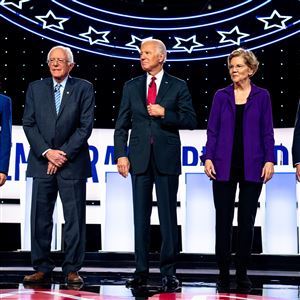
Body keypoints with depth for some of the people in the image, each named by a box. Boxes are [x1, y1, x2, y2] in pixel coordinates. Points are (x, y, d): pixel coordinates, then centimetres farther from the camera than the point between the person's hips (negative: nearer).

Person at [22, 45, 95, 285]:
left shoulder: (84, 88, 4)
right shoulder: (35, 88, 11)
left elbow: (86, 126, -3)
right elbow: (28, 124, 5)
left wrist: (65, 155, -10)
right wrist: (46, 152, -8)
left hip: (72, 163, -2)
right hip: (42, 161, 2)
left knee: (74, 218, 0)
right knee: (40, 218, 3)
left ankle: (72, 270, 8)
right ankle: (42, 269, 11)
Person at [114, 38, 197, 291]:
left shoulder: (178, 86, 4)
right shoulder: (131, 87, 10)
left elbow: (191, 121, 0)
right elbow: (122, 125, 8)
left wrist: (165, 113, -13)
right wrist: (121, 154, -2)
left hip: (167, 159, -2)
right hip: (140, 158, 2)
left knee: (168, 216, 1)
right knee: (141, 217, 5)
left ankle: (168, 272, 7)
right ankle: (141, 271, 12)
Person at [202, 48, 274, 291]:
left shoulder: (261, 96, 4)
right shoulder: (221, 96, 6)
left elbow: (267, 132, 2)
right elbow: (212, 130, 4)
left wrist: (269, 160, -7)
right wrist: (208, 157, -6)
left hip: (251, 166, 0)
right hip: (225, 165, 1)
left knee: (247, 220, 4)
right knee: (223, 220, 3)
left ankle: (242, 273, 14)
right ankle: (223, 273, 11)